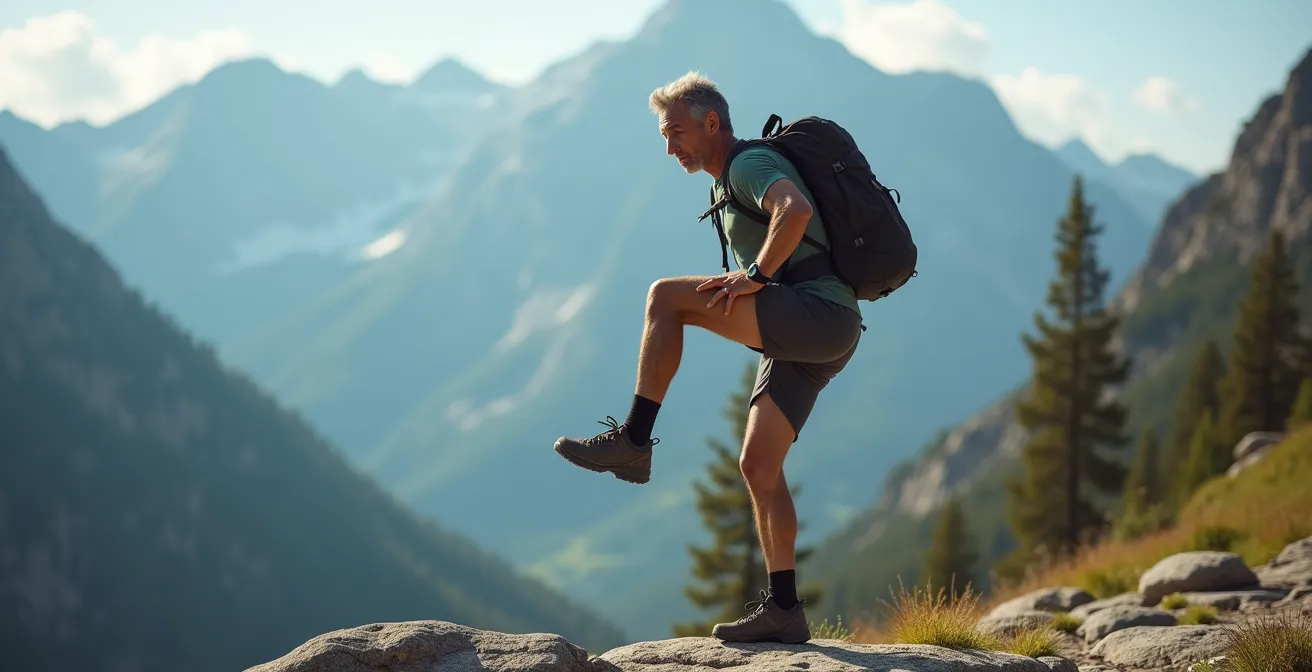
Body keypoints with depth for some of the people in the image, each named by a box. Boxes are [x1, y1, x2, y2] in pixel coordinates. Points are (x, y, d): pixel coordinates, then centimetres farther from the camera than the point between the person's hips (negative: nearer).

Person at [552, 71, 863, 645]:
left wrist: (757, 274, -20)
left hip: (819, 317, -10)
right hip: (803, 341, 10)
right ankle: (783, 610, 5)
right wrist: (751, 280, 20)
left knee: (666, 296, -16)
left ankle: (632, 440, -14)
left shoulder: (750, 163, -5)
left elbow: (797, 211, -28)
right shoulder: (731, 184, 27)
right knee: (758, 466, 5)